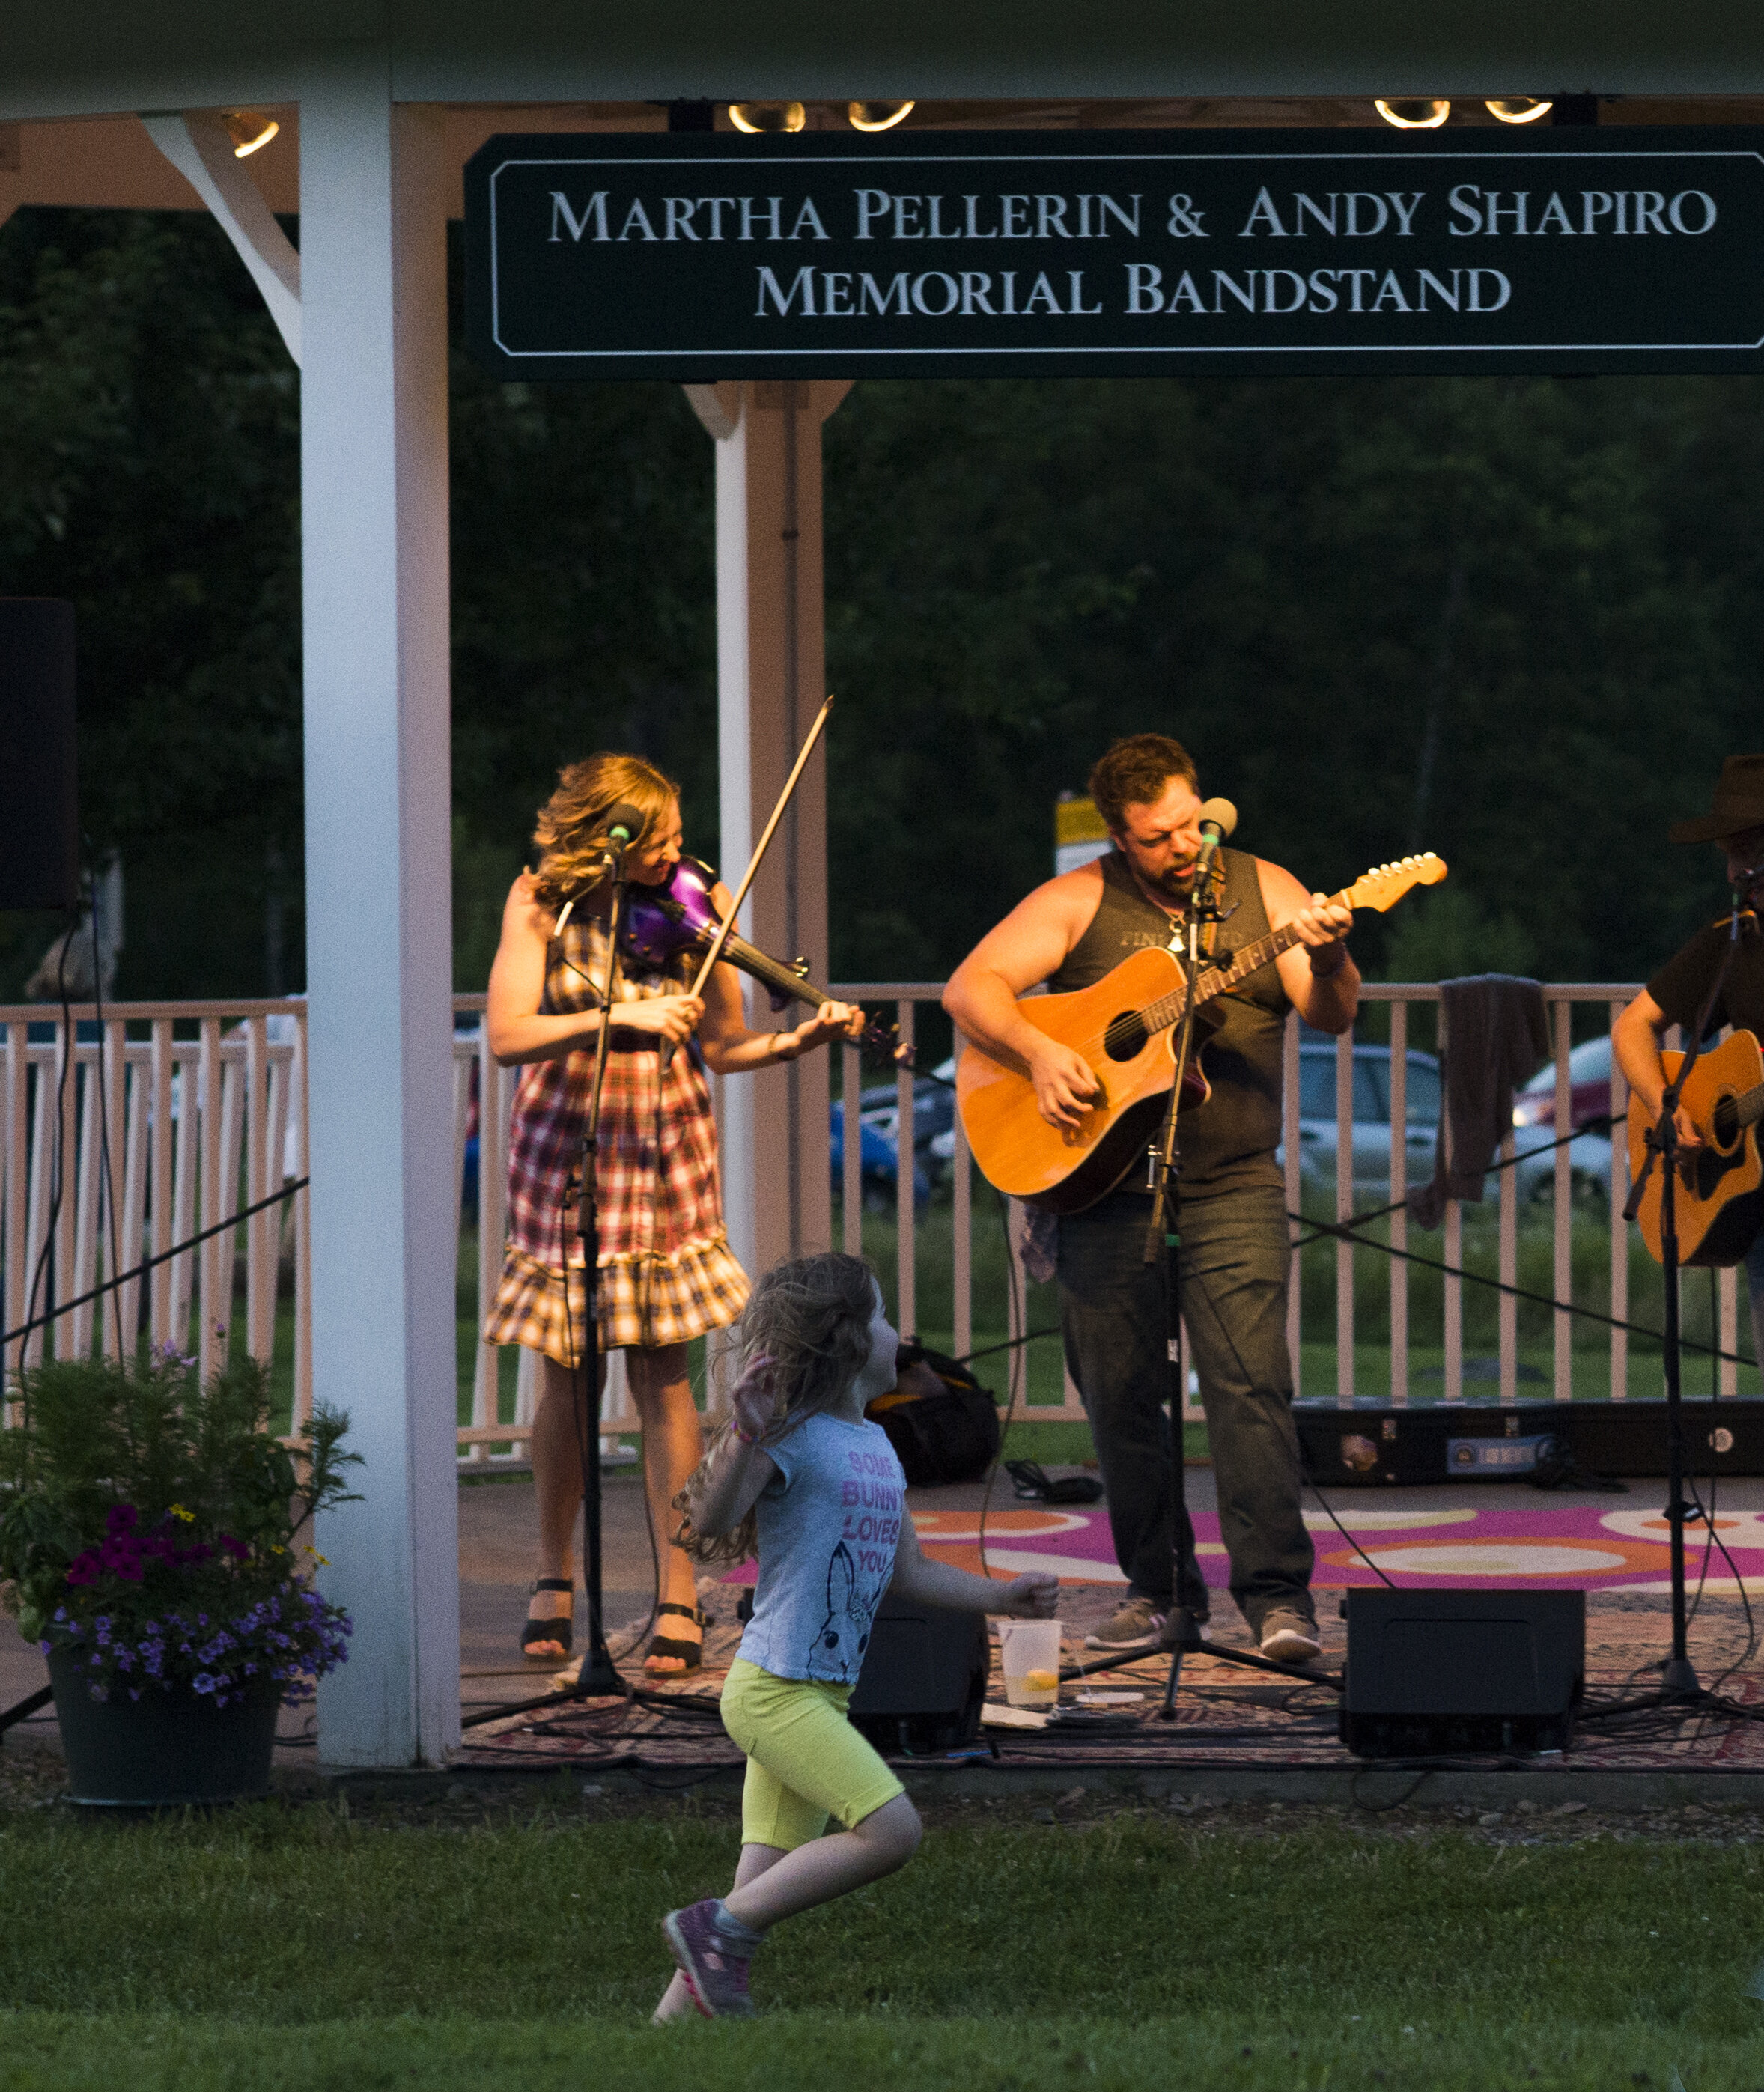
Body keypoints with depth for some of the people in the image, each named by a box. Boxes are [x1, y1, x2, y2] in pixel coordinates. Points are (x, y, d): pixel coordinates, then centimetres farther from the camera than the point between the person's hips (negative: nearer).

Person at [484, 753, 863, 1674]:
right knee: (565, 1376, 5)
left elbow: (721, 1048, 1)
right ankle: (554, 1579, 24)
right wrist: (616, 1019, -30)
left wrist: (801, 1038, -17)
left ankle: (678, 1599, 0)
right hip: (564, 1149, 0)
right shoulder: (541, 904, -7)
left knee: (661, 1374, -4)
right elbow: (508, 1035, -18)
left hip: (662, 1150, 0)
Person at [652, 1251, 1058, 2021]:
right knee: (891, 1829, -18)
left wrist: (1002, 1599, 22)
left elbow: (908, 1572, 27)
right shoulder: (796, 1437, -11)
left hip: (822, 1697, 9)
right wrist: (746, 1437, -39)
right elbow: (713, 1521, -25)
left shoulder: (876, 1446, 16)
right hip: (774, 1689, -9)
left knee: (764, 1888, 4)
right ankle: (715, 1927, -11)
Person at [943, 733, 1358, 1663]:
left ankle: (1276, 1593, -15)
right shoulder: (1079, 902, 4)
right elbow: (970, 986, -3)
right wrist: (1038, 1053, -19)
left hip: (1232, 1185, -1)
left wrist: (1327, 963, -25)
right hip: (1105, 1187, 1)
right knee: (1118, 1394, 4)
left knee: (1249, 1379, -14)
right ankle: (1158, 1585, 18)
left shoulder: (1263, 891, 6)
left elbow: (1333, 1017, -3)